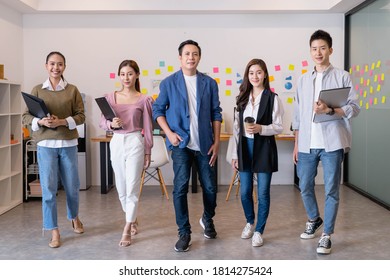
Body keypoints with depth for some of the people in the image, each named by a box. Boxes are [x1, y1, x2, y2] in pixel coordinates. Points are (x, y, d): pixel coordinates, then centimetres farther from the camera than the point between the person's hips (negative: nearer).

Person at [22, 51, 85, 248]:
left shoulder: (72, 90, 3)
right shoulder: (37, 90, 5)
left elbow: (81, 116, 0)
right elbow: (26, 116, 4)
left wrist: (62, 122, -16)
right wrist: (40, 121, -16)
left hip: (68, 143, 1)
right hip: (45, 144, 0)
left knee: (72, 185, 12)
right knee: (48, 188, -1)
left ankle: (74, 217, 39)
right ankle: (54, 231, 10)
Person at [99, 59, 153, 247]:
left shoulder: (143, 100, -1)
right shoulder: (111, 97, 5)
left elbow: (147, 128, 1)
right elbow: (102, 122, 7)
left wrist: (148, 152, 1)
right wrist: (111, 124, -15)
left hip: (135, 142, -3)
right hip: (116, 143, 4)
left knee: (132, 188, -4)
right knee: (121, 187, 13)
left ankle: (127, 230, 4)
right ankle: (133, 219, 34)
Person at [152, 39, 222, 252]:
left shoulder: (209, 83, 4)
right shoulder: (169, 83, 1)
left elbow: (216, 113, 7)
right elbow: (158, 110, 6)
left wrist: (217, 141, 2)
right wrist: (169, 133, -8)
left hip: (204, 144, 2)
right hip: (181, 143, -1)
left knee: (210, 187, 8)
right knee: (180, 187, -4)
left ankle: (208, 220, 37)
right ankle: (184, 233, 10)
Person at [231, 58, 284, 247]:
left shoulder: (272, 98, -5)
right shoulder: (242, 98, 9)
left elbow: (279, 127, -6)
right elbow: (237, 128, 10)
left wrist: (260, 128, -23)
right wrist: (235, 154, 8)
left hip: (264, 148, -4)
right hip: (245, 148, 4)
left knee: (263, 193, 2)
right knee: (244, 192, 10)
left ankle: (259, 231, 17)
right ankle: (249, 223, 35)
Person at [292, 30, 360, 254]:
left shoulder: (342, 76, 2)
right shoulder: (304, 80, 13)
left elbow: (354, 108, -4)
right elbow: (298, 114, 13)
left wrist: (329, 110, -21)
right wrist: (296, 144, 10)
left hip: (332, 143, -4)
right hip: (307, 144, 4)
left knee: (332, 190, 1)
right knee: (305, 187, 12)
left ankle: (327, 235, 13)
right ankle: (314, 219, 37)